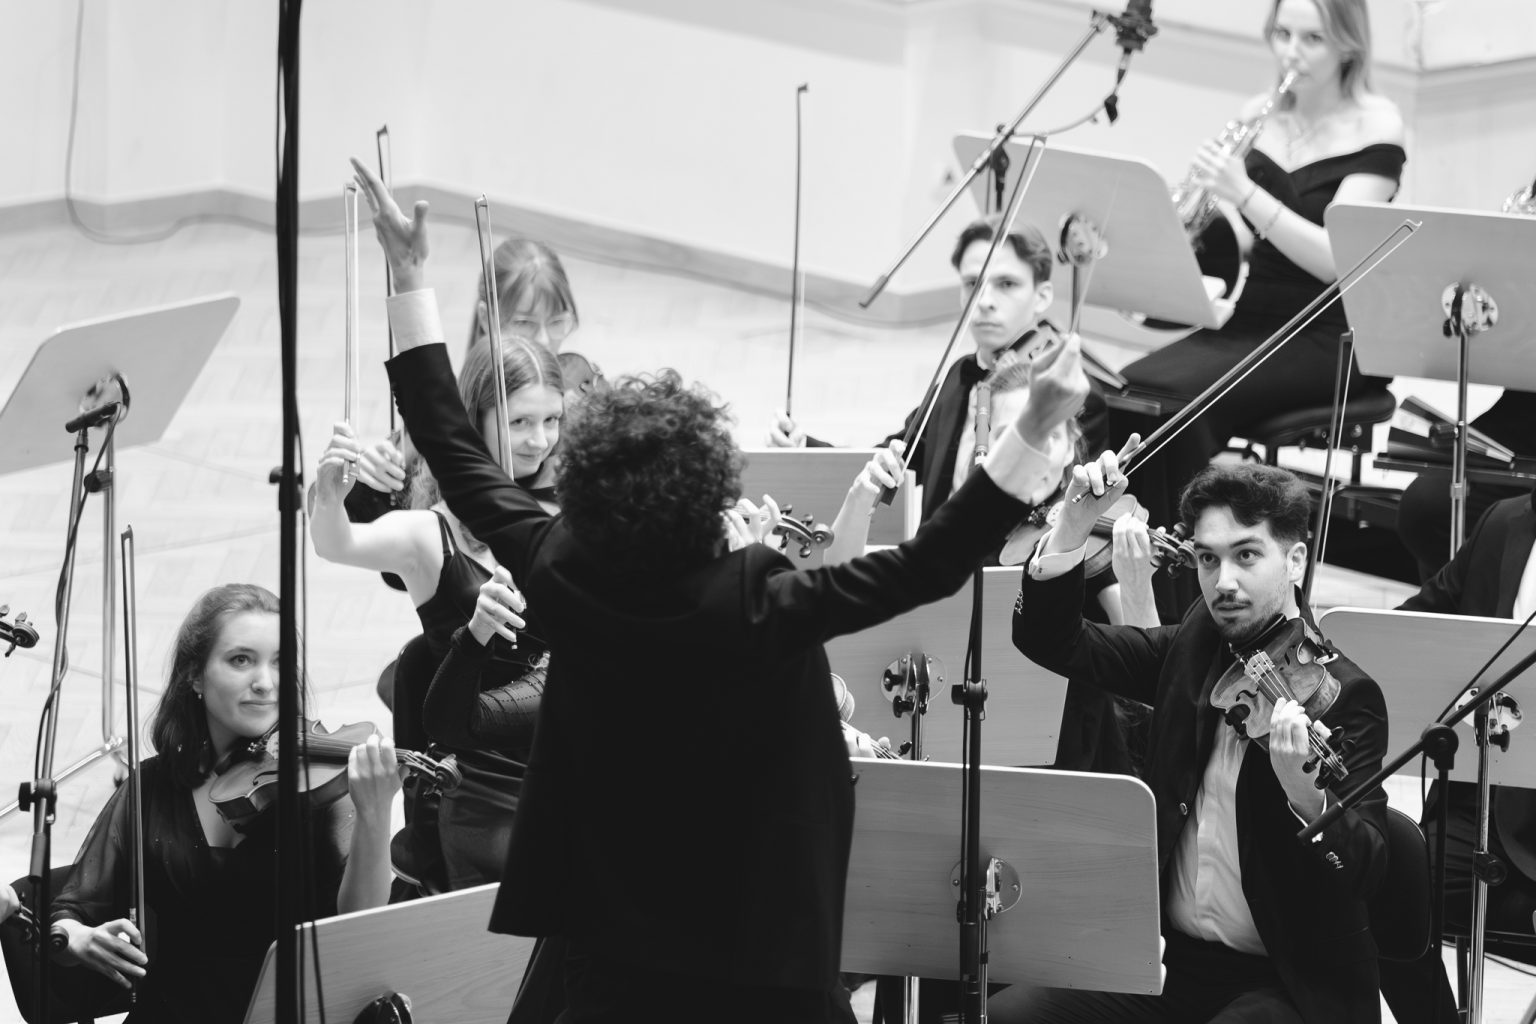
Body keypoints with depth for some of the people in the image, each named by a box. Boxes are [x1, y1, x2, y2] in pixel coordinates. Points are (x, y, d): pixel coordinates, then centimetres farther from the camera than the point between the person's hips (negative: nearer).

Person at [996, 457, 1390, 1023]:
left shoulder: (1343, 695, -11)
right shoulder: (1192, 648, 9)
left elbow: (1364, 871, -19)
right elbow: (1051, 639, 8)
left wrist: (1308, 797, -41)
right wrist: (1073, 523, -8)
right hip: (1171, 954, 6)